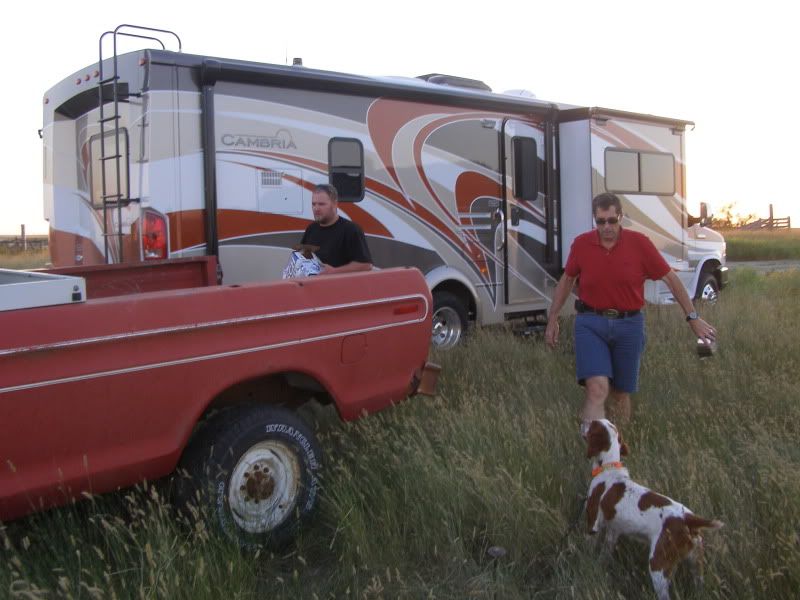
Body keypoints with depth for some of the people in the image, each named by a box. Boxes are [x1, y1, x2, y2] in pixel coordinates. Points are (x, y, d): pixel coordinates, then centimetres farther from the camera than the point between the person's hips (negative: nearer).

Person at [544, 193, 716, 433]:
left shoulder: (639, 243, -7)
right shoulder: (581, 244, -4)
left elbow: (671, 279, 0)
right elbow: (566, 280, 11)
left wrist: (693, 318, 0)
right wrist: (553, 319, 13)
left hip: (629, 325, 1)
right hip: (590, 324, -1)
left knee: (621, 393, 14)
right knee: (597, 388, -19)